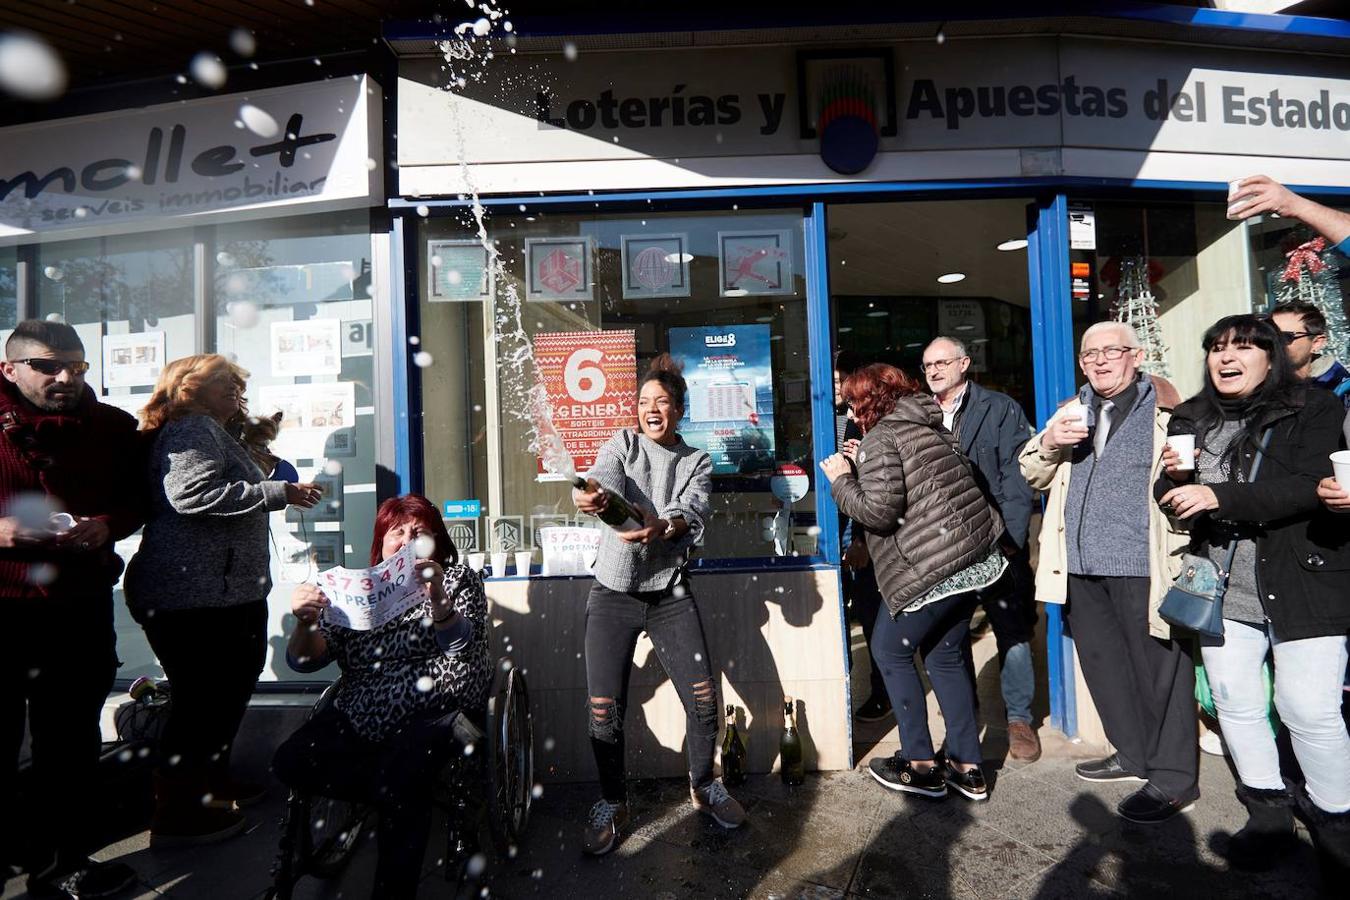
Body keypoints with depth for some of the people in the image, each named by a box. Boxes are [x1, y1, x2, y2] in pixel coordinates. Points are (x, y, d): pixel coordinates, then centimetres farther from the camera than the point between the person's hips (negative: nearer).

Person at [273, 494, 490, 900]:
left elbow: (463, 649, -14)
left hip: (437, 712, -4)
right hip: (360, 718, 5)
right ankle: (408, 797, -6)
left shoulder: (458, 578, 3)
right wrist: (305, 621, -20)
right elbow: (304, 660, 2)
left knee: (398, 780, -28)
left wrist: (439, 601, -33)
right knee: (290, 761, -16)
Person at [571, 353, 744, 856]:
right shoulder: (622, 444, 5)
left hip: (670, 594, 1)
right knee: (603, 712, -2)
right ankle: (612, 804, 24)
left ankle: (703, 786, 29)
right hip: (613, 594, -1)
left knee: (704, 702, 0)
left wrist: (661, 529, -36)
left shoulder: (697, 463, 7)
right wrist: (590, 493, -43)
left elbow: (692, 513, -13)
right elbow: (604, 476, -19)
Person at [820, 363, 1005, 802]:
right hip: (974, 557, 9)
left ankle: (921, 765, 16)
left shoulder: (881, 438, -11)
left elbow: (879, 511, -20)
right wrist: (860, 469, 16)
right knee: (945, 655, 19)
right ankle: (967, 766, 26)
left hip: (934, 566, -9)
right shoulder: (929, 425, 17)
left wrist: (841, 479, -5)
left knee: (890, 650, 8)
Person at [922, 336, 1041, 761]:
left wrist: (1009, 541, -13)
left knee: (1012, 631, 3)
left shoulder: (1001, 409, 2)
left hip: (997, 545, -2)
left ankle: (1018, 718, 21)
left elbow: (1017, 480, -5)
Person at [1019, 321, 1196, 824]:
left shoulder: (1168, 410, 0)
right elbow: (1033, 476, 15)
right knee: (1102, 663, 16)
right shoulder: (1070, 414, 18)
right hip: (1082, 567, 6)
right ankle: (1135, 753, 33)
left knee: (1158, 668, 2)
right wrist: (1048, 444, -2)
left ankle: (1173, 778, 17)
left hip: (1143, 567, -6)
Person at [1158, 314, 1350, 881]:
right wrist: (1173, 481, -7)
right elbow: (1174, 500, 14)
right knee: (1234, 703, 9)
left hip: (1302, 582, -4)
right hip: (1221, 588, 4)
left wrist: (1220, 495, -26)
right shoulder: (1191, 420, 9)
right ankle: (1268, 814, 27)